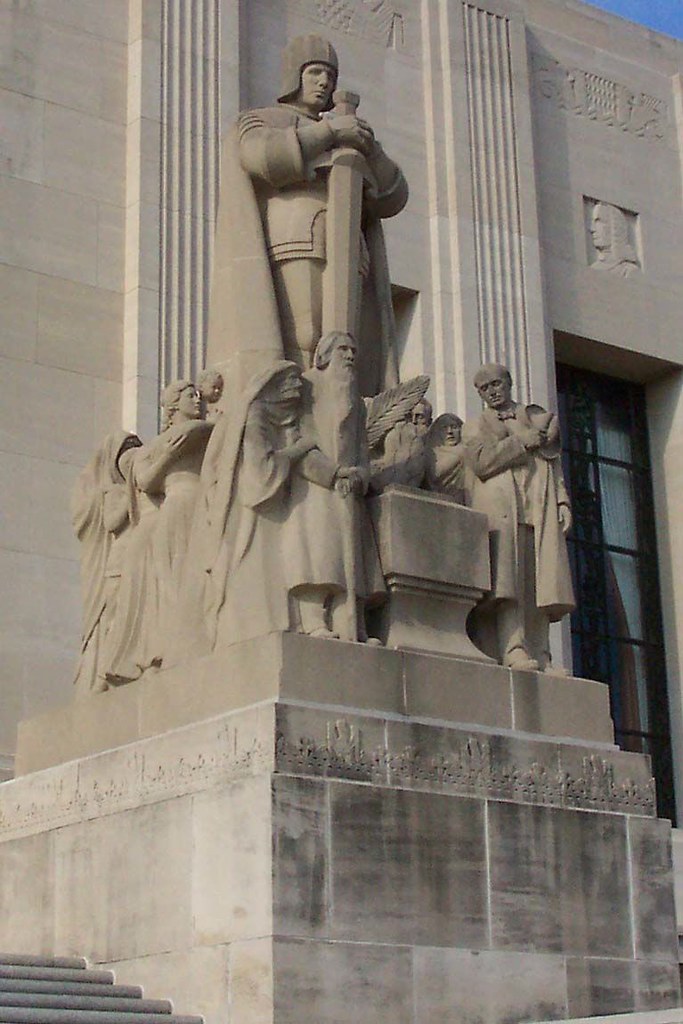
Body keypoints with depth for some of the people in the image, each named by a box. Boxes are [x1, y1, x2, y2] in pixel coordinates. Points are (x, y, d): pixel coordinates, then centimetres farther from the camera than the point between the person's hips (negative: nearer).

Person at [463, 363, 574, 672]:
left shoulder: (538, 417, 27)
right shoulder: (475, 428, 19)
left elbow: (554, 463, 20)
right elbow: (482, 463, -1)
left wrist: (562, 501, 6)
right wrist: (524, 442, -5)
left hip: (539, 506, 2)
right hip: (499, 504, -2)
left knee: (540, 581, -8)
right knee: (507, 577, -18)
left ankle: (540, 657, -13)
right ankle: (514, 649, -26)